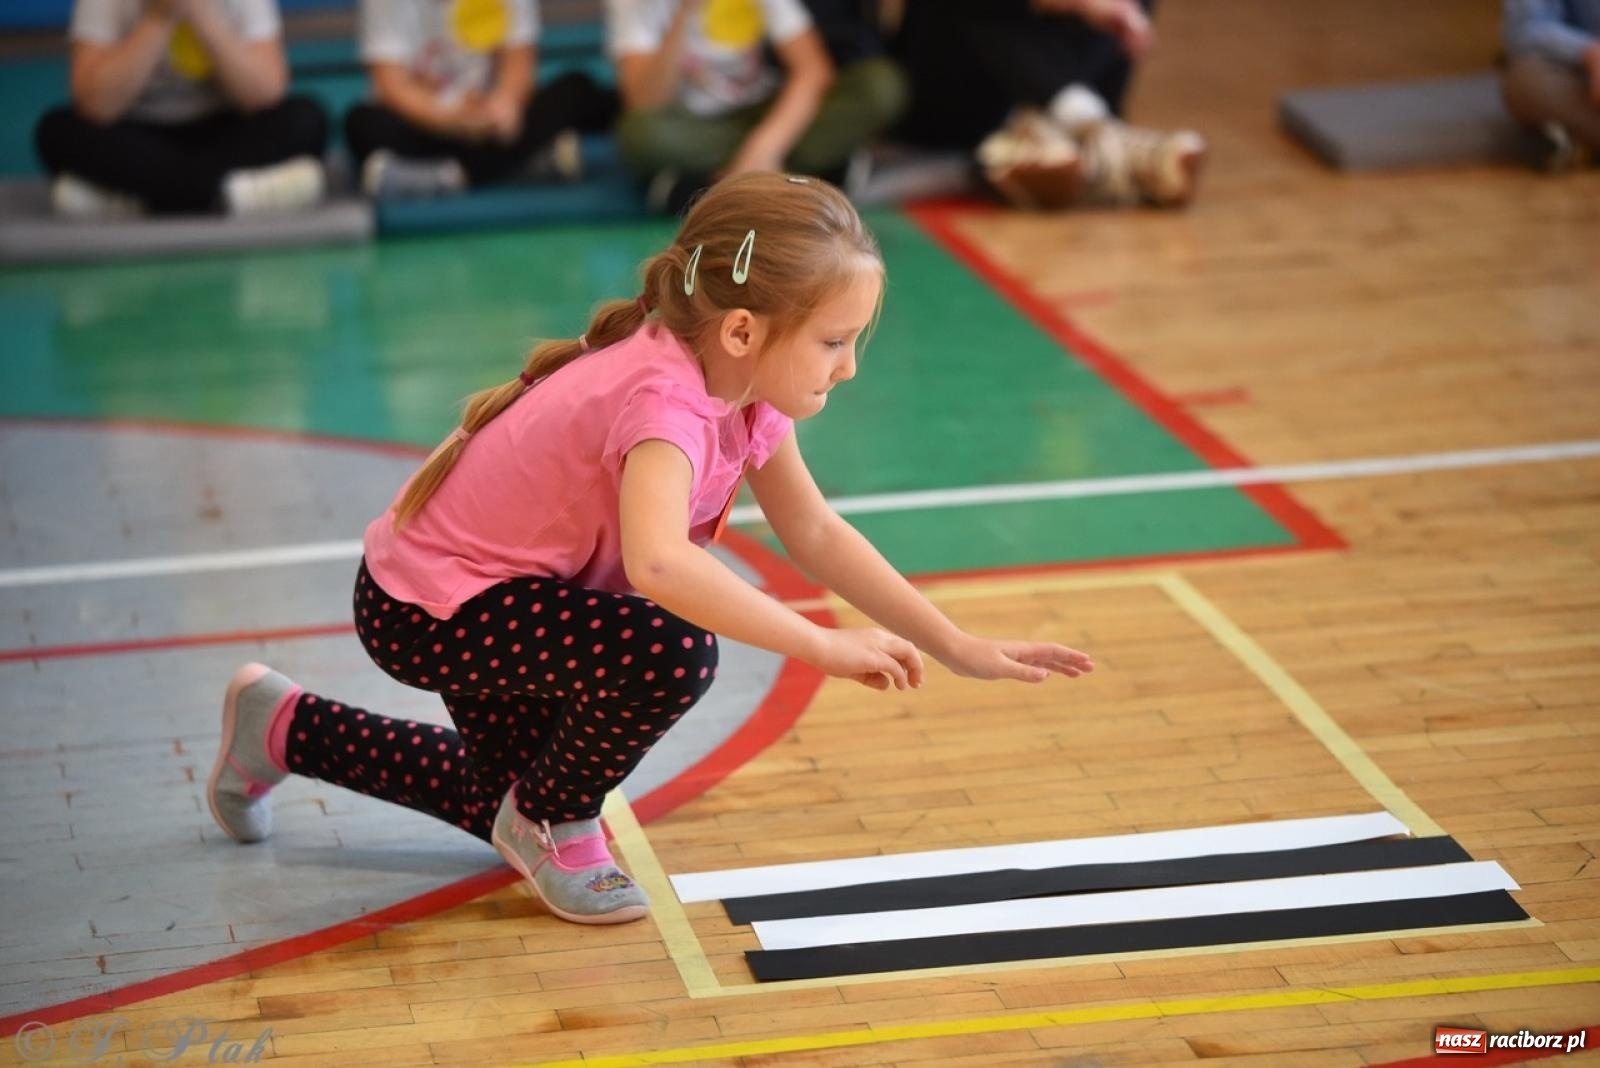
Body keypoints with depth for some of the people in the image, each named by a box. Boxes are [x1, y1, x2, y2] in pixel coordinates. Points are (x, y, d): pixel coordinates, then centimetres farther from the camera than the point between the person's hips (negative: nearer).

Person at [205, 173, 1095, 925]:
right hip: (423, 609, -9)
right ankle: (553, 824, -3)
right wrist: (824, 646, -46)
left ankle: (284, 730, 42)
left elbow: (814, 533, 4)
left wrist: (962, 648, -1)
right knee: (671, 653, -32)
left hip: (501, 600, 10)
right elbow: (659, 563, -54)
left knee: (518, 801, 27)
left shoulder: (745, 384, -7)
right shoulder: (664, 400, -34)